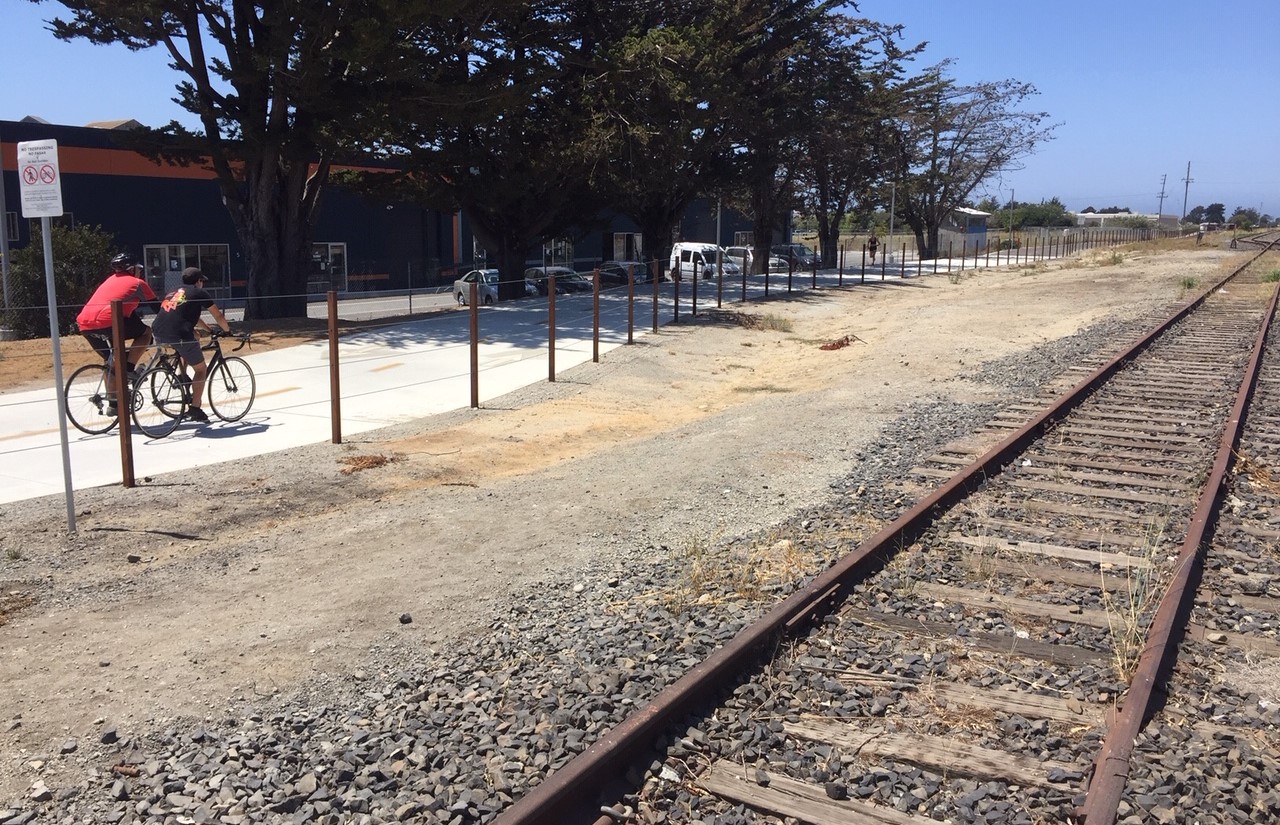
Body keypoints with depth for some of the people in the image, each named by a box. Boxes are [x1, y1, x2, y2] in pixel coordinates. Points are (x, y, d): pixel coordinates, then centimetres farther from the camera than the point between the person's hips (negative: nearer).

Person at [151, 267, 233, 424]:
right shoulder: (199, 293, 11)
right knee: (201, 369, 11)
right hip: (179, 335, -6)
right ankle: (195, 408, 3)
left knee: (193, 338, 35)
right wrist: (227, 330, 32)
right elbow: (218, 316, 15)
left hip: (158, 334, 6)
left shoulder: (174, 292, 29)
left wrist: (209, 329, 49)